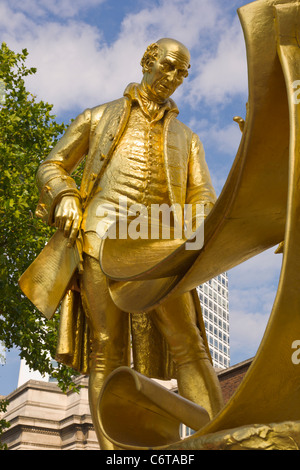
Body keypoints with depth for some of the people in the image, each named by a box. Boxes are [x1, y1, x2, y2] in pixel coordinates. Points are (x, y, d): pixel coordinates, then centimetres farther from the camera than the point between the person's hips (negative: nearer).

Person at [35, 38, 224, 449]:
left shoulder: (186, 138, 28)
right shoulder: (99, 117, 24)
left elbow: (203, 198, 15)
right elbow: (52, 165, 21)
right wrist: (65, 196, -2)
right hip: (103, 230, -1)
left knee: (188, 344, -12)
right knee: (108, 348, -10)